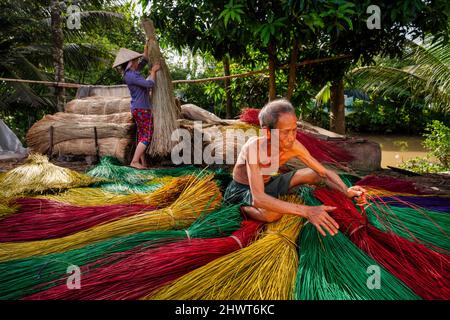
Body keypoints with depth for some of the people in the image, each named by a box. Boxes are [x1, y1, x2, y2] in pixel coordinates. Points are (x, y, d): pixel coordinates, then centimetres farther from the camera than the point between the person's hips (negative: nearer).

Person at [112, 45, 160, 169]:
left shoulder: (132, 72, 11)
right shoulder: (131, 75, -18)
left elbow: (145, 60, 24)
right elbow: (150, 84, -21)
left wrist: (147, 46, 20)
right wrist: (153, 71, -6)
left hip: (138, 109, 10)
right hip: (142, 109, -10)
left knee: (142, 136, 12)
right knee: (147, 136, -6)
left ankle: (143, 162, 17)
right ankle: (134, 161, -8)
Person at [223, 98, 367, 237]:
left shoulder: (294, 146, -20)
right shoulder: (255, 146, -38)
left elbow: (326, 172, -11)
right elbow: (258, 198, -47)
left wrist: (346, 190, -34)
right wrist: (306, 211, -55)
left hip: (267, 184, 5)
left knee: (316, 175, -6)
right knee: (273, 213, -37)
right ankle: (244, 208, -7)